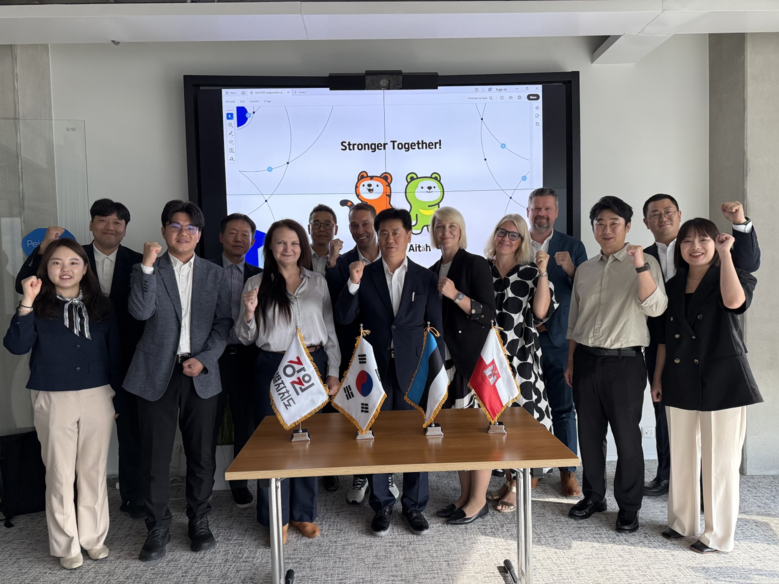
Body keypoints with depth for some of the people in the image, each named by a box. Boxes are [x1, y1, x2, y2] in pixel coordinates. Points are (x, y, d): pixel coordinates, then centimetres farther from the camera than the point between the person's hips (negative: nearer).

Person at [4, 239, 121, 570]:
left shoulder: (101, 306, 4)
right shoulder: (39, 306, -1)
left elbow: (114, 352, 8)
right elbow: (16, 346, -15)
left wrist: (118, 393, 7)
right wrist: (26, 303, -24)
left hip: (98, 397, 2)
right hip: (53, 400, -1)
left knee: (94, 472, 10)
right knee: (60, 475, 8)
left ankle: (94, 537, 26)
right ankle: (66, 546, 22)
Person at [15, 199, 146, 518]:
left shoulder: (136, 262, -2)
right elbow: (23, 286, -7)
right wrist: (44, 248, -19)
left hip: (126, 361, 0)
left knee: (130, 431, 11)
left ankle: (133, 496, 27)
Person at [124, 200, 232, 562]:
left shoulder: (215, 274, 9)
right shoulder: (148, 270, 4)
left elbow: (224, 323, 5)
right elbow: (140, 312, -12)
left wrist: (204, 359, -7)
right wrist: (148, 266, -20)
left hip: (201, 374, 1)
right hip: (157, 374, -1)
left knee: (201, 454, 8)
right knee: (155, 455, 4)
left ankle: (199, 521, 27)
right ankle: (158, 528, 21)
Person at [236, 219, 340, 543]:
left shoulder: (317, 282, 6)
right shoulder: (257, 284, 3)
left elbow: (330, 330, 8)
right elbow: (246, 338, 4)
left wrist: (333, 373, 2)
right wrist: (248, 312, -16)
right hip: (272, 368, -1)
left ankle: (303, 513, 26)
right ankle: (276, 518, 20)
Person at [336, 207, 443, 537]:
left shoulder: (425, 278, 5)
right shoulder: (365, 275, 4)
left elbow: (435, 327, 6)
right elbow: (344, 318, -4)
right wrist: (353, 284, -18)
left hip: (414, 369, 0)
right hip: (375, 370, 0)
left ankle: (414, 505, 23)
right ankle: (382, 506, 23)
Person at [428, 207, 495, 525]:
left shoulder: (475, 264, -5)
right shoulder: (433, 271, 14)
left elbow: (488, 314, -13)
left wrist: (456, 295, -22)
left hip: (472, 356, -6)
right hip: (445, 356, 6)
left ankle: (478, 500, 8)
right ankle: (465, 495, 20)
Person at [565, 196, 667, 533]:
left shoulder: (645, 264, -3)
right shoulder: (584, 270, 11)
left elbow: (655, 308, -19)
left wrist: (640, 265, -30)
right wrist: (570, 362, 13)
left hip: (624, 361, -4)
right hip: (586, 360, 5)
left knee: (627, 437, 4)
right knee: (589, 434, 13)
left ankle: (629, 507, 20)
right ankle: (593, 496, 30)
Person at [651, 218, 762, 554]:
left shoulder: (735, 278, -3)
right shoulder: (673, 287, 10)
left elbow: (734, 301, -29)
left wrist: (725, 253, -21)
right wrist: (658, 377, 12)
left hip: (721, 380, -5)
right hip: (681, 381, 5)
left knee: (720, 460, 3)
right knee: (682, 455, 13)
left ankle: (719, 535, 16)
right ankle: (682, 522, 28)